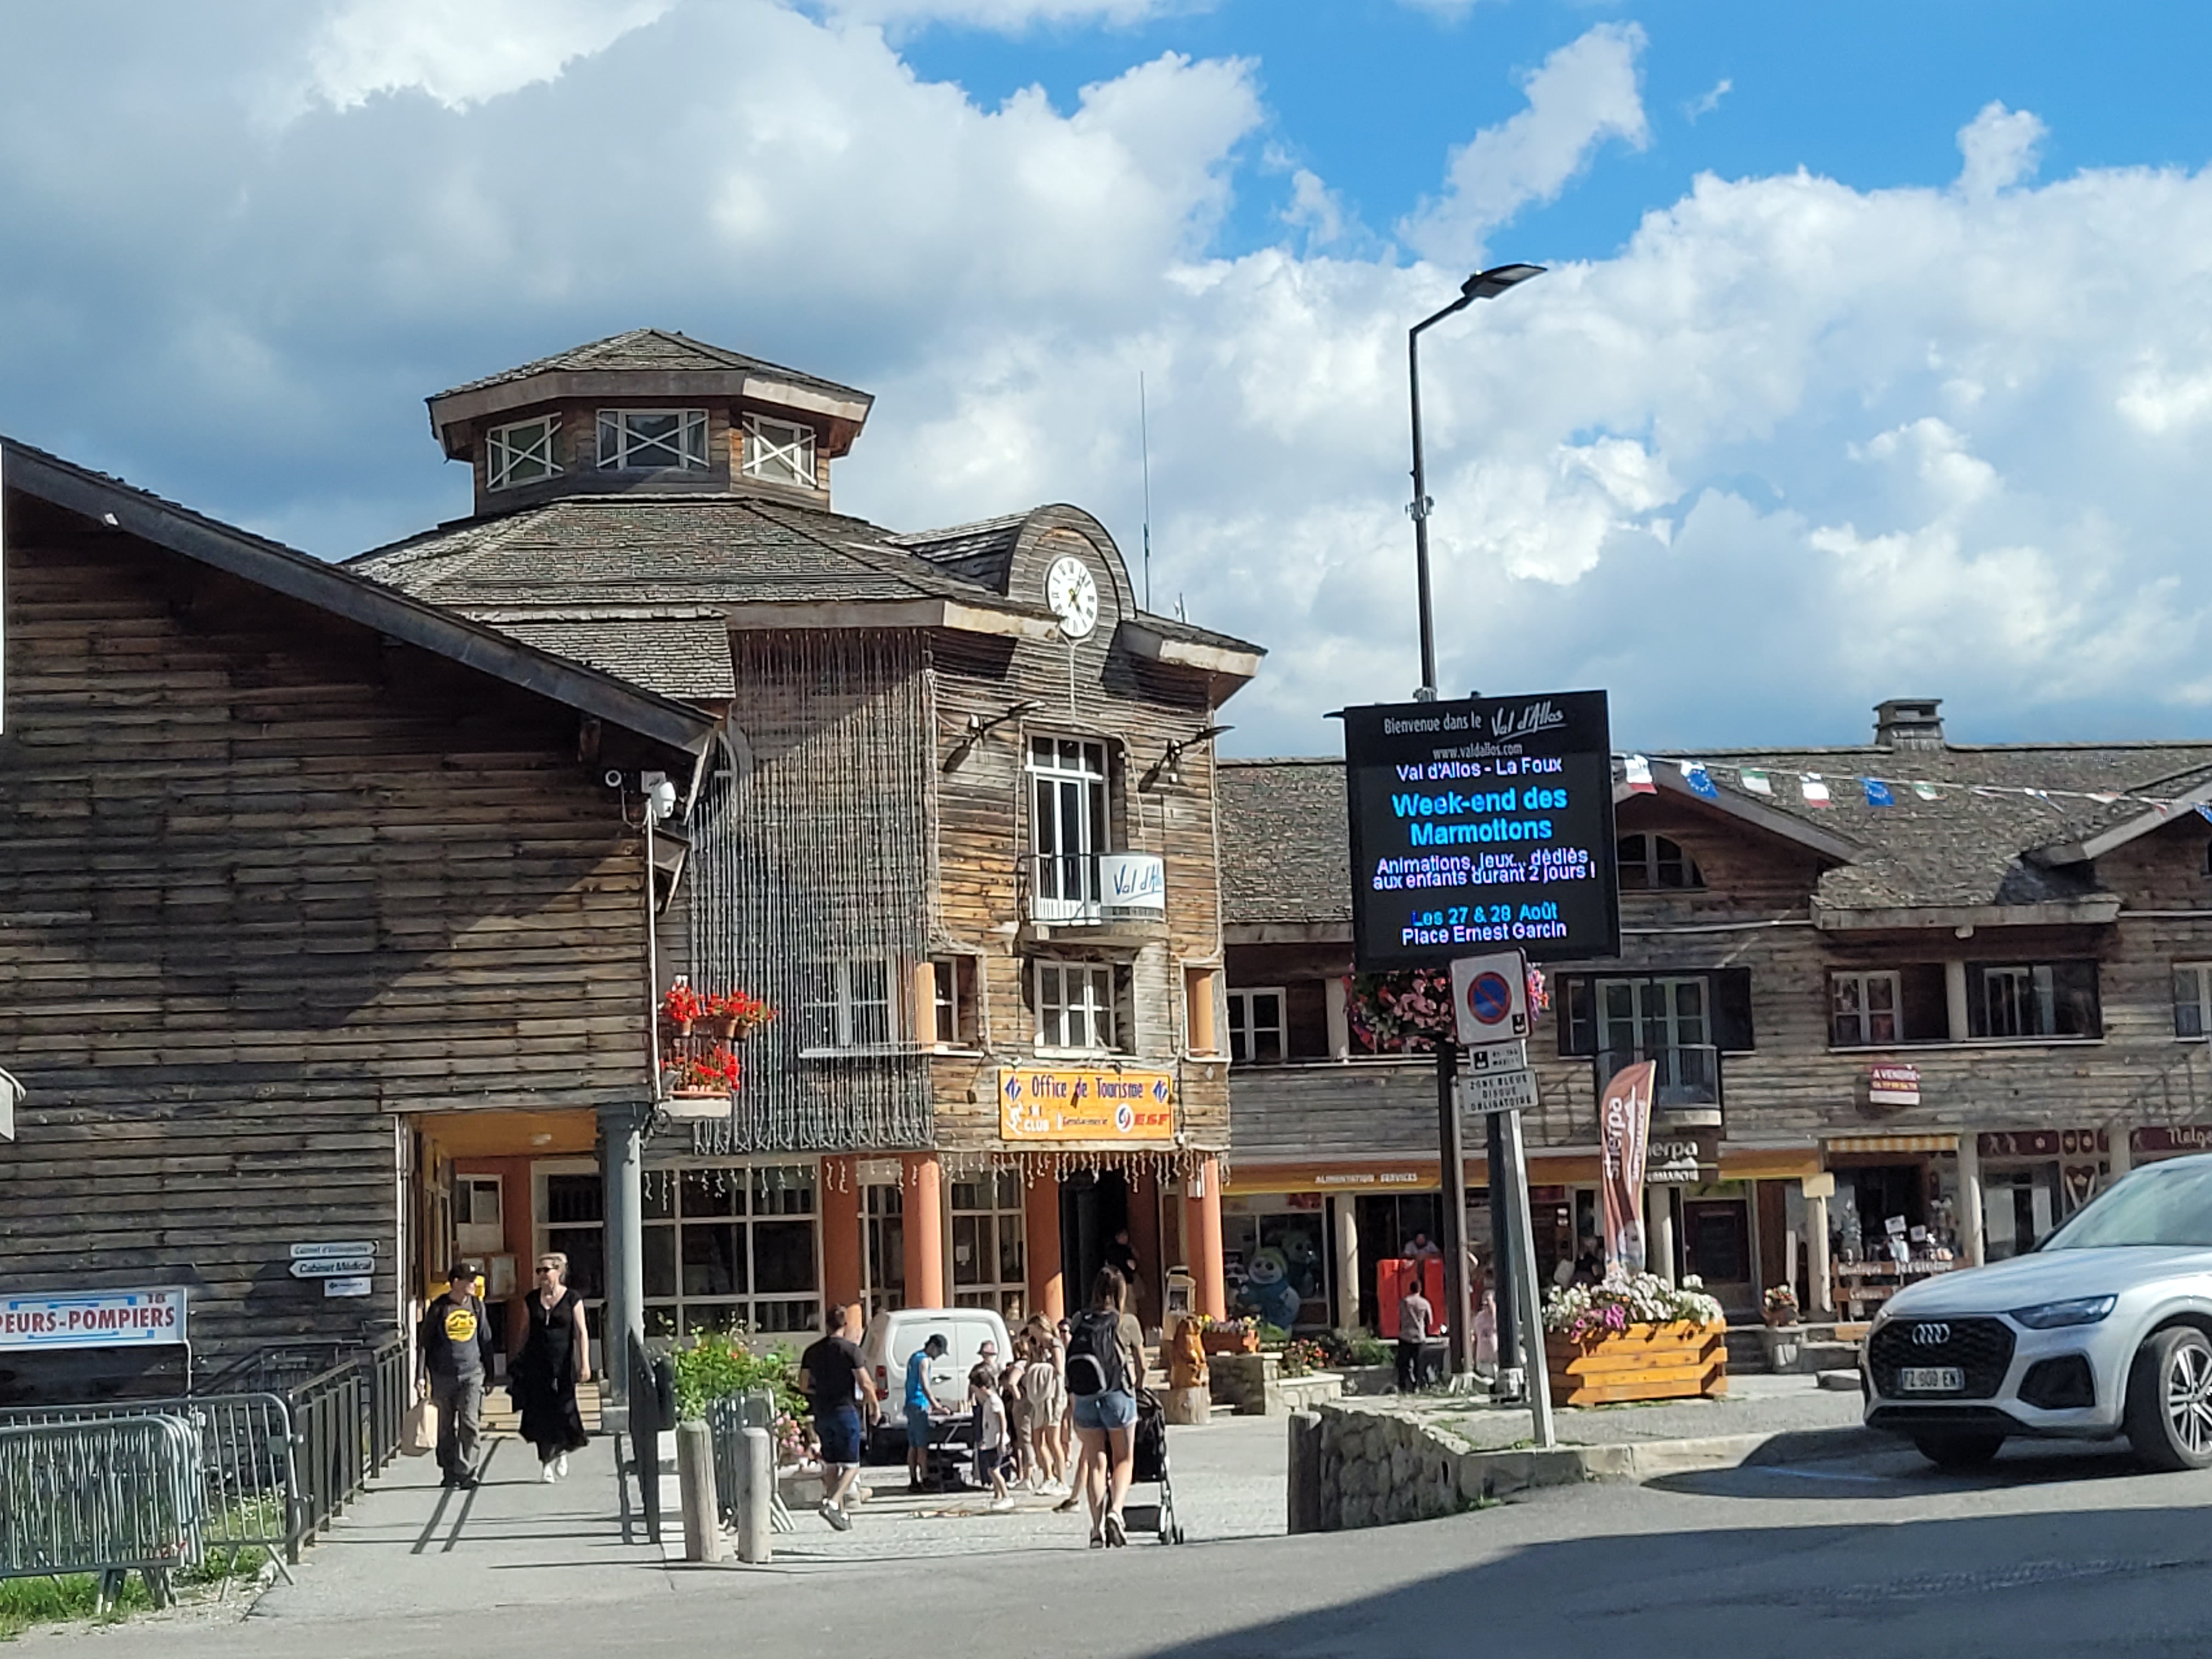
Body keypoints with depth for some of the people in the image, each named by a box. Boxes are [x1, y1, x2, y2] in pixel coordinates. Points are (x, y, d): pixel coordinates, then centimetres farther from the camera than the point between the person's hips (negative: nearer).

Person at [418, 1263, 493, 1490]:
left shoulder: (477, 1306, 8)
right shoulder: (439, 1308, -1)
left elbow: (486, 1340, 17)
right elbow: (425, 1342, 5)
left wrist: (489, 1372, 17)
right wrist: (423, 1376, 4)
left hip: (472, 1373, 1)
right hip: (444, 1375, -1)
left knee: (470, 1423, -10)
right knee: (446, 1427, 7)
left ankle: (467, 1472, -7)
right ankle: (450, 1472, 18)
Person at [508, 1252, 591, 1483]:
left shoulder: (572, 1299, -1)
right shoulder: (531, 1299, 7)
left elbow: (582, 1333, -2)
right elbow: (524, 1331, 13)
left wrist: (584, 1364, -9)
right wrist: (517, 1362, 12)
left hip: (562, 1364, -2)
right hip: (536, 1364, 2)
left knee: (563, 1410, -4)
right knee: (540, 1414, -2)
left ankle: (562, 1451, 24)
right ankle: (546, 1463, 5)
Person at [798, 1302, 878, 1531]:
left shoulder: (812, 1352, 6)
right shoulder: (850, 1349, -10)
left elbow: (803, 1386, 11)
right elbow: (865, 1384, -13)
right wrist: (873, 1405, 3)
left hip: (822, 1414, 5)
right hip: (845, 1411, -5)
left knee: (831, 1466, 14)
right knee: (851, 1465, -1)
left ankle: (842, 1513, 17)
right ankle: (833, 1503, -20)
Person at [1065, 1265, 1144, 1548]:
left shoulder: (1079, 1321, 7)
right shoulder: (1127, 1323, 2)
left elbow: (1070, 1361, 4)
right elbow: (1141, 1365, 12)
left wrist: (1073, 1398, 10)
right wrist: (1138, 1389, 30)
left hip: (1083, 1396, 2)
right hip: (1118, 1394, -2)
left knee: (1095, 1462, 8)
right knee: (1124, 1459, 11)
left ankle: (1097, 1528, 3)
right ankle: (1115, 1511, -13)